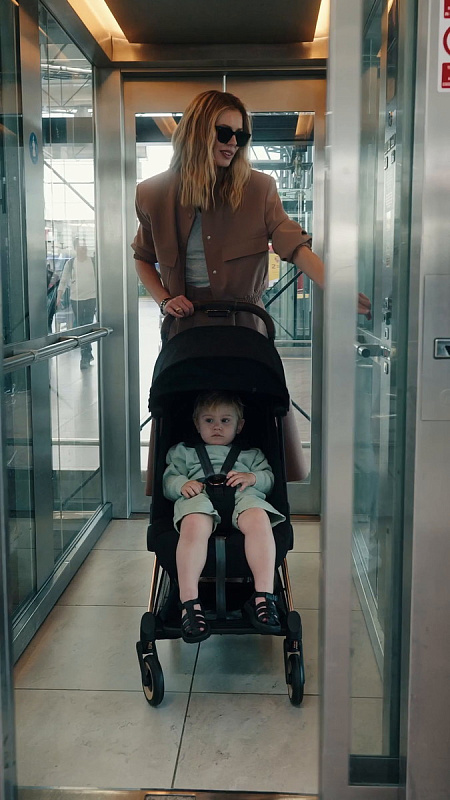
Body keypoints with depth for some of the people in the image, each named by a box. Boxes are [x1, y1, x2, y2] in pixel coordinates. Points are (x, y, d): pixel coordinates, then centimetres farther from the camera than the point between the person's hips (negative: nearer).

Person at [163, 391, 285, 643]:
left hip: (243, 496, 1)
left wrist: (253, 477, 0)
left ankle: (263, 596, -41)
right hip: (200, 497, -1)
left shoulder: (251, 453, 39)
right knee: (194, 525, -41)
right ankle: (190, 603, -42)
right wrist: (182, 484, 0)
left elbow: (268, 477, 23)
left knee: (259, 519, -39)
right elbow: (168, 480, 24)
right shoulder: (183, 451, 38)